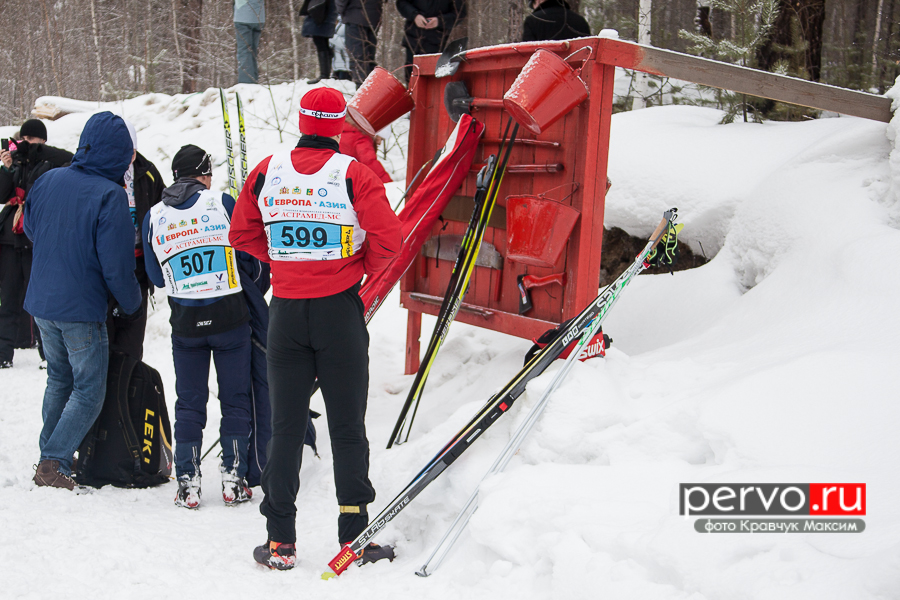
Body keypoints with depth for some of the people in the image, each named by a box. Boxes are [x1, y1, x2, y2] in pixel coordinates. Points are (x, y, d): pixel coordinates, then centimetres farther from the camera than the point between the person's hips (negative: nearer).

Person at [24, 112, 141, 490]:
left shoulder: (47, 180, 1)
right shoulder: (110, 195, -19)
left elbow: (30, 229, 17)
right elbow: (116, 265, -18)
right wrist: (132, 303, -2)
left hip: (40, 302, 7)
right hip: (82, 309, -7)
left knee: (59, 380, 23)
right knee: (89, 391, 5)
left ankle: (49, 456, 30)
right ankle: (54, 463, -2)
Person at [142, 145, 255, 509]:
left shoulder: (154, 217, 1)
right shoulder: (223, 203, -6)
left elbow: (155, 277, 9)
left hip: (185, 322, 2)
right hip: (230, 316, -2)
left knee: (189, 402, 12)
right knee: (235, 398, 9)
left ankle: (187, 482, 12)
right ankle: (234, 478, 11)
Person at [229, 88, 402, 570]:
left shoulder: (267, 172, 1)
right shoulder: (353, 175, -8)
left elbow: (241, 234, 9)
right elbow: (387, 240, -12)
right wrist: (363, 267, 7)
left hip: (286, 312, 2)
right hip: (340, 311, -2)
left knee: (285, 427, 9)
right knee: (347, 426, 6)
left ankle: (280, 540, 13)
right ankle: (354, 535, 11)